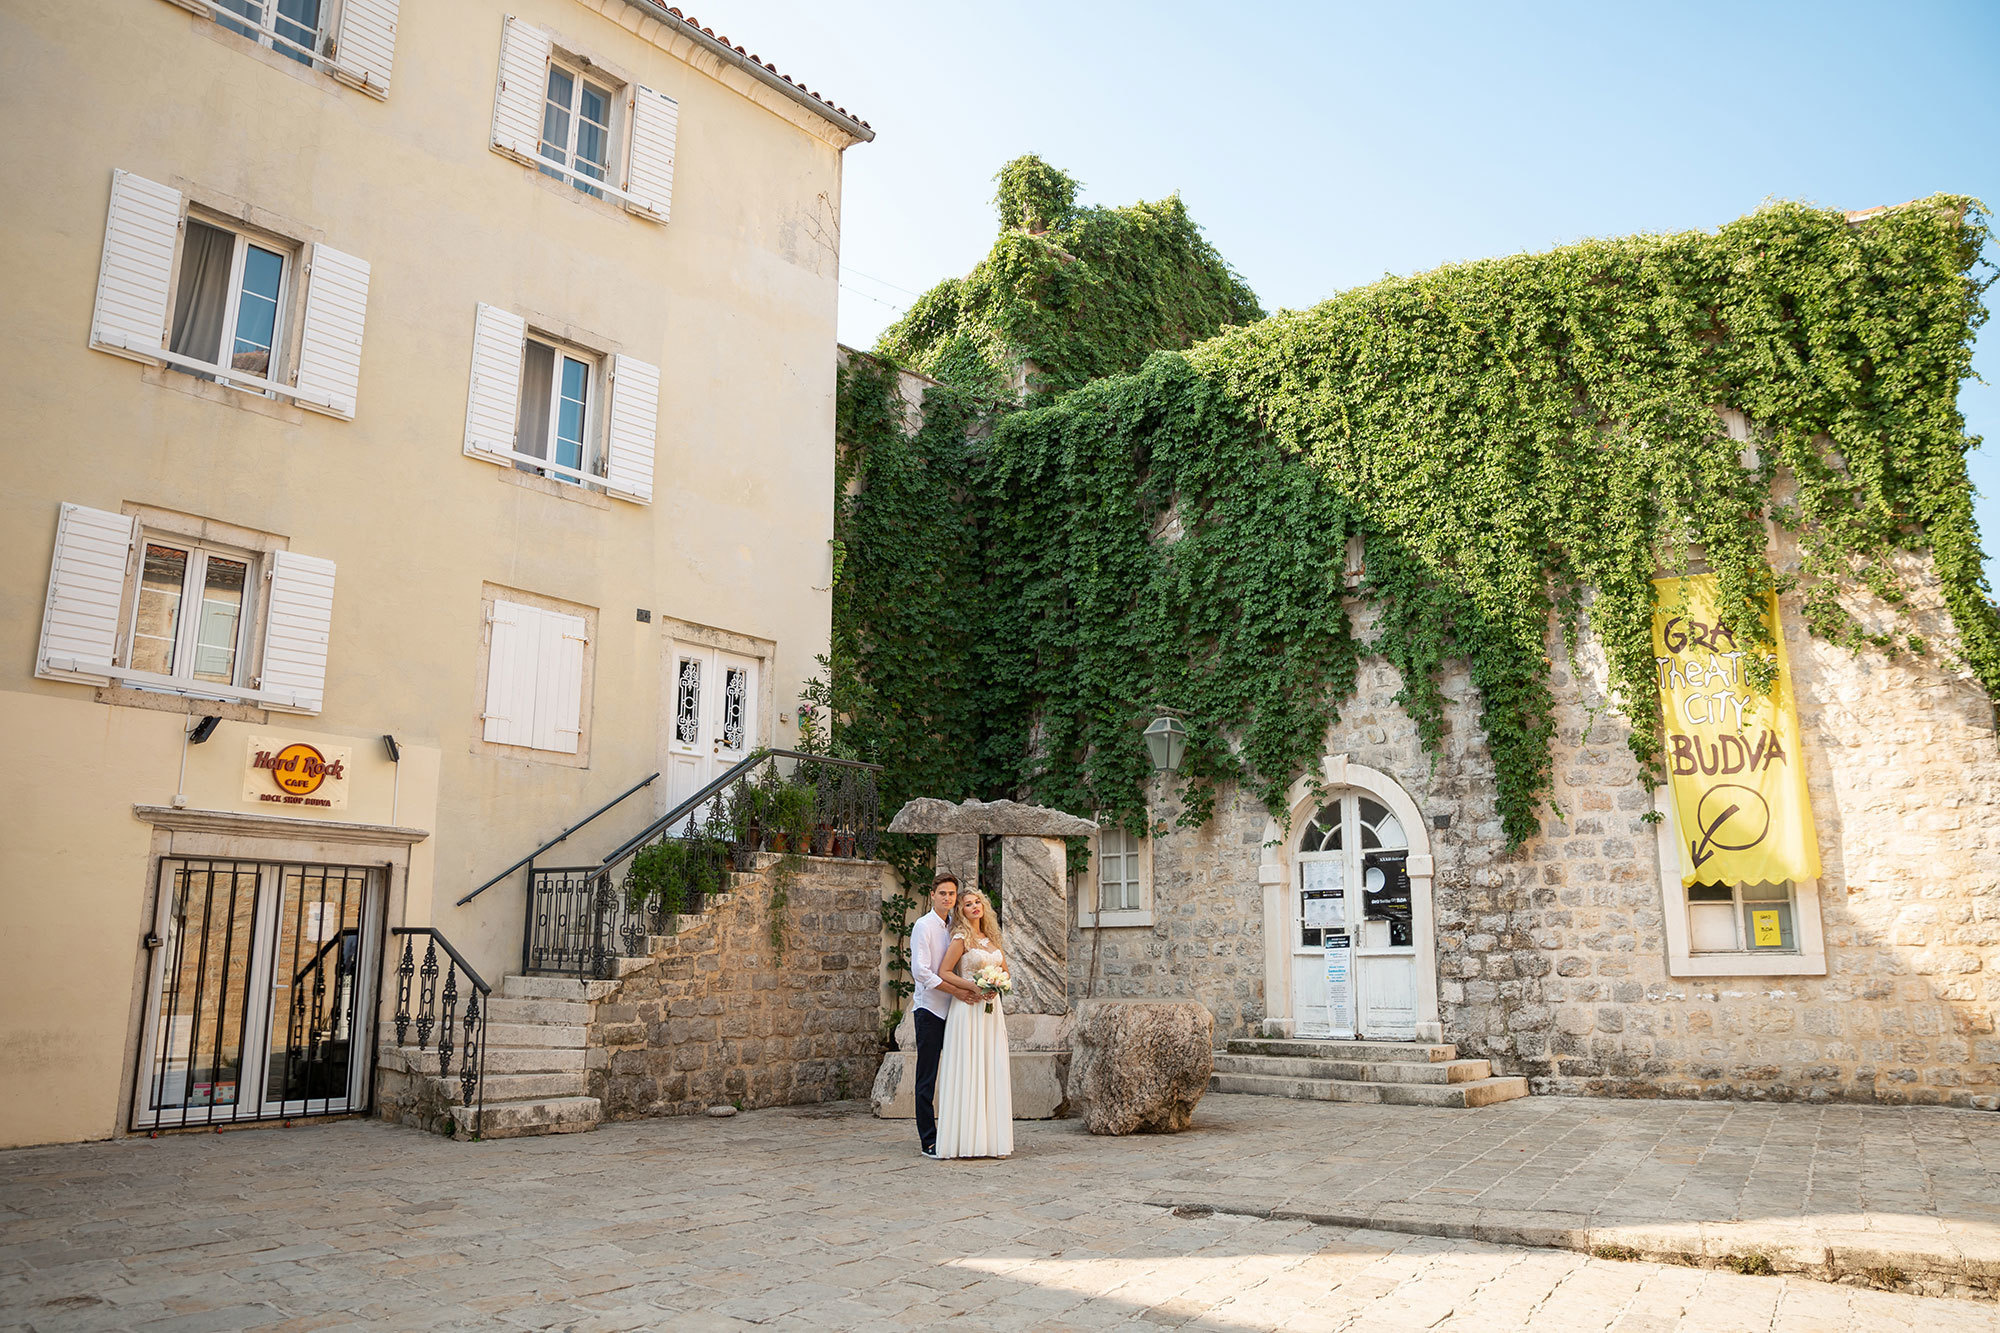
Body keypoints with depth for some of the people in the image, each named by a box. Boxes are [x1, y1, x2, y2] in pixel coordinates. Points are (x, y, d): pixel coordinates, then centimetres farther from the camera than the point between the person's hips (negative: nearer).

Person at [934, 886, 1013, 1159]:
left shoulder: (991, 938, 14)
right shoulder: (961, 938, -5)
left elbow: (1004, 970, 22)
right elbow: (944, 972, -7)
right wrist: (973, 987, -14)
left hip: (992, 1009, 6)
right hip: (969, 1009, -6)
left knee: (992, 1069, 4)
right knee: (968, 1070, -7)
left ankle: (991, 1136, 9)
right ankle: (967, 1139, -3)